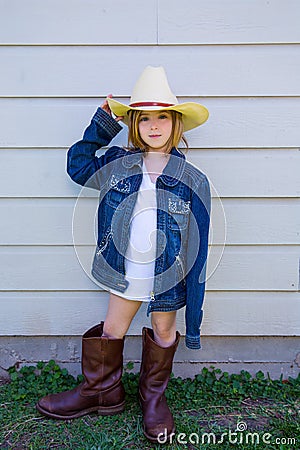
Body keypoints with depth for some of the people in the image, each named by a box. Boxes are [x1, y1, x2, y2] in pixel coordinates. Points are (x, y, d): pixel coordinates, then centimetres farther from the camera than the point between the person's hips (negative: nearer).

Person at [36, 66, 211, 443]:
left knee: (163, 331, 15)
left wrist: (194, 305, -7)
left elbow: (197, 242, -7)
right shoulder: (118, 164, -2)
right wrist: (102, 125, 2)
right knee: (111, 329, 16)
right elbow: (78, 166, 14)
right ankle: (101, 391, 41)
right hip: (124, 271, 3)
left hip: (167, 274, -2)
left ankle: (153, 395, 41)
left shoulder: (191, 180, -10)